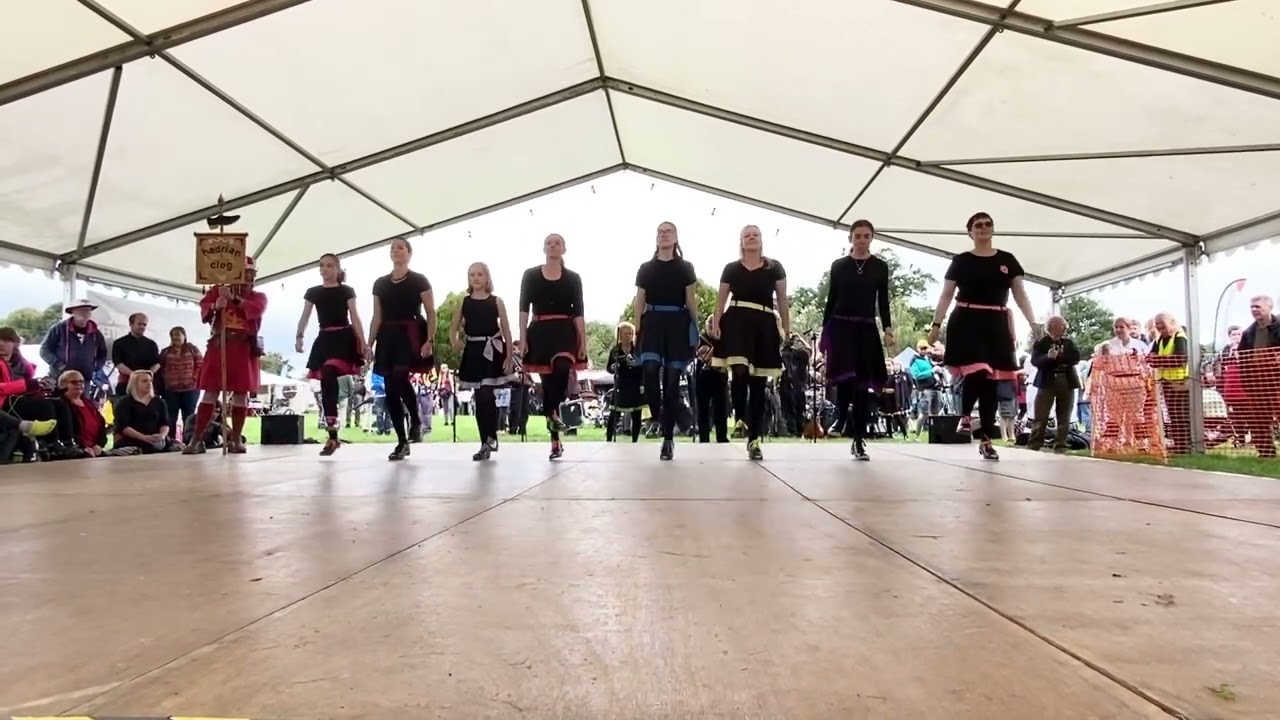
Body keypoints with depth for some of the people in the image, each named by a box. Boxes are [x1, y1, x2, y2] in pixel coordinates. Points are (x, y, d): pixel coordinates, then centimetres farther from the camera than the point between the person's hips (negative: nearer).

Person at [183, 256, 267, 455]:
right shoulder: (218, 290, 14)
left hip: (245, 349, 0)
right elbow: (204, 308, -3)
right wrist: (215, 306, -28)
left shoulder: (259, 296, 12)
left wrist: (234, 298, -29)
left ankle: (236, 439, 7)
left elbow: (255, 310, -12)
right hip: (219, 346, 0)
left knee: (241, 394, 1)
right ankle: (197, 439, -2)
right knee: (210, 393, -3)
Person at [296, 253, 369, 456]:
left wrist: (363, 342, -5)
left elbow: (354, 318, 3)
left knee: (329, 375, -24)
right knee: (326, 383, 1)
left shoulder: (346, 291, 6)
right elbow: (305, 317, 9)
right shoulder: (313, 292, 14)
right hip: (325, 339, 4)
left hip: (344, 337, -4)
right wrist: (299, 337, -9)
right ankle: (333, 436, 7)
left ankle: (332, 436, -24)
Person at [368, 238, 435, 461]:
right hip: (388, 336, 5)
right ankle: (402, 442, 9)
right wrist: (369, 344, 10)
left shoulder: (419, 280, 2)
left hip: (411, 334, -5)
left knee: (400, 377, -26)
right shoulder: (380, 283, 15)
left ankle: (416, 422, -2)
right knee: (390, 389, 1)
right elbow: (377, 317, 17)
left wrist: (429, 340, -14)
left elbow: (431, 314, -2)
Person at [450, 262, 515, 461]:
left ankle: (489, 439, -1)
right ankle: (487, 442, 12)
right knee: (480, 398, 5)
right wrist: (455, 342, -10)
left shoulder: (496, 301, 1)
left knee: (487, 396, -12)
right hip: (473, 352, 3)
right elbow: (453, 328, 12)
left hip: (492, 351, -3)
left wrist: (509, 357, -6)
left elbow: (506, 331, 1)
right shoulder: (464, 302, 8)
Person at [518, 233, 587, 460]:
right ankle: (555, 441, 10)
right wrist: (522, 339, -4)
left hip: (564, 331, -1)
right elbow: (524, 309, 4)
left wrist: (583, 342, -2)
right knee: (547, 381, 3)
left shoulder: (572, 278, 7)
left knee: (562, 369, -32)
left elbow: (578, 312, 4)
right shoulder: (530, 275, 7)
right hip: (539, 332, 1)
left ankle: (554, 412, -10)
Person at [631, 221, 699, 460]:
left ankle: (668, 437, 4)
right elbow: (639, 301, 10)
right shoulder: (646, 268, 12)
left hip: (677, 323, -1)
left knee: (672, 380, -2)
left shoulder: (685, 267, 8)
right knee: (650, 369, -25)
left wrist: (696, 329, 2)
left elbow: (691, 301, 7)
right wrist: (637, 328, 2)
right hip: (653, 322, 1)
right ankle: (655, 418, -3)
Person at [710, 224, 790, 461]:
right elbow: (721, 299, 9)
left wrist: (787, 328, 3)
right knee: (739, 372, -23)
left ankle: (754, 439, 8)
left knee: (758, 384, 3)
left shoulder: (774, 268, 9)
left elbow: (782, 300, 9)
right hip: (736, 322, -1)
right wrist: (716, 322, -6)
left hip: (764, 325, 1)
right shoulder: (731, 268, 9)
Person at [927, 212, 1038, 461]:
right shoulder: (961, 261, 4)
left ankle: (986, 440, 10)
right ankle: (965, 414, 9)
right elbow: (947, 295, 5)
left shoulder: (1007, 260, 10)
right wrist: (936, 324, -3)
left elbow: (1020, 294, 10)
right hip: (966, 322, -3)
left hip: (995, 325, 3)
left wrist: (1033, 323, 1)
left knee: (991, 380, 3)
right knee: (975, 372, -21)